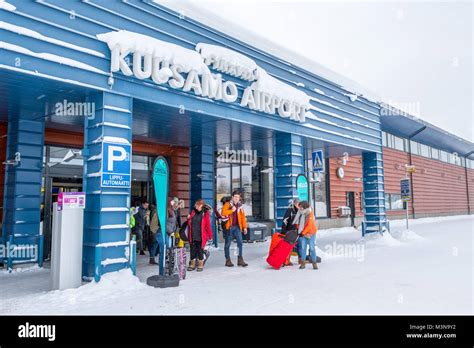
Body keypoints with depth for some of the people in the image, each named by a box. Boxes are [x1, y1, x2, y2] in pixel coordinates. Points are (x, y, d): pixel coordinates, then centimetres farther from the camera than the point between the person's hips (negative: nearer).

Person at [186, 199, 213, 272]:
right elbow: (189, 223, 17)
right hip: (193, 236, 4)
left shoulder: (205, 213, -5)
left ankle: (200, 266, 19)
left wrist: (210, 236, -5)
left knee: (200, 251, 5)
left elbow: (208, 226, -6)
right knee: (193, 250, 8)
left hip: (201, 237, -3)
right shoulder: (193, 212, 8)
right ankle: (192, 265, 23)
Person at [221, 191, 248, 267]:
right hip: (229, 227, -3)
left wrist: (244, 227, 8)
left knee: (240, 242, -4)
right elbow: (223, 213, -15)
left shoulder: (240, 206, 12)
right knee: (227, 244, 4)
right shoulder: (227, 204, -1)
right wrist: (232, 210, -19)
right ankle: (228, 260, 15)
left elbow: (243, 217, 12)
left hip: (237, 227, 4)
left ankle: (240, 259, 4)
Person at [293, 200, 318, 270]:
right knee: (303, 248, 1)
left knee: (312, 248, -3)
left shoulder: (310, 215, -18)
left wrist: (302, 233, -20)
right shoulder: (301, 213, 1)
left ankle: (314, 263, 8)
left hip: (310, 233, -5)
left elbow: (309, 226, -21)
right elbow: (298, 222, 17)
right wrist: (297, 228, 7)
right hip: (302, 233, 5)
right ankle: (303, 263, 7)